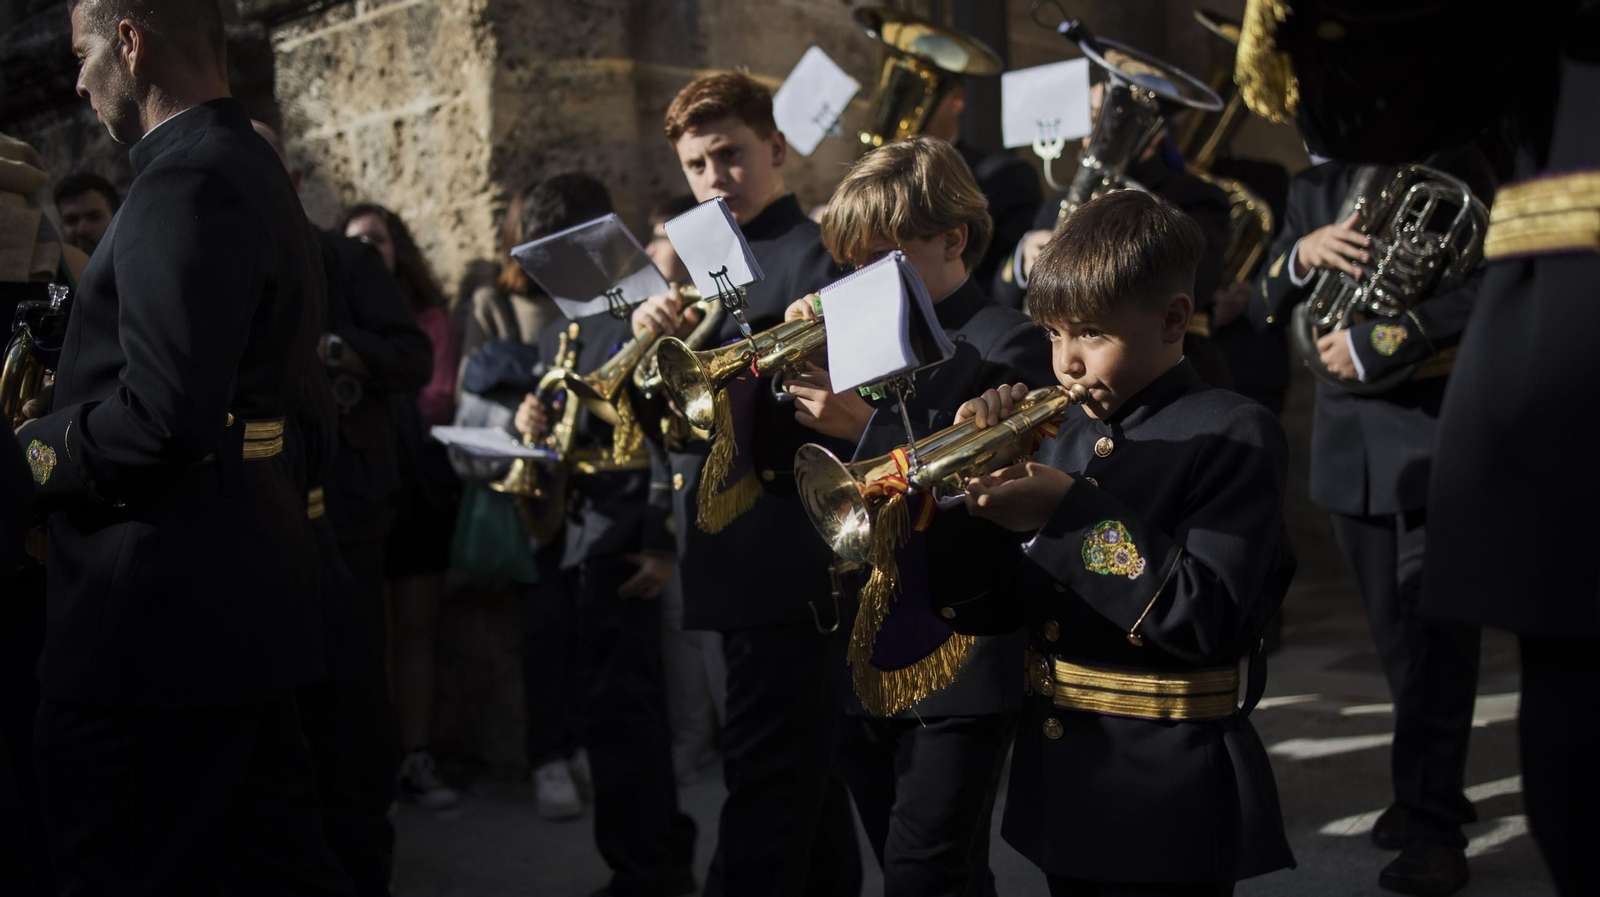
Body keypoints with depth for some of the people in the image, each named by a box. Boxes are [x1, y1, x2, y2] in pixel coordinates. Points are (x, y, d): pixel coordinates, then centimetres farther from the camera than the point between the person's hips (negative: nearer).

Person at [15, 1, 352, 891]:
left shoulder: (188, 182, -17)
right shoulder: (255, 170, 16)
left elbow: (165, 414, -26)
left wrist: (38, 448, -9)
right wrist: (70, 408, 15)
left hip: (166, 611, -10)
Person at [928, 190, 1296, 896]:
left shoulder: (1235, 437, -10)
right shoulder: (1061, 435, 8)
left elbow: (1206, 620, -23)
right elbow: (984, 610, 5)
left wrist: (1070, 516, -24)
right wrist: (976, 485, -10)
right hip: (1057, 784, 7)